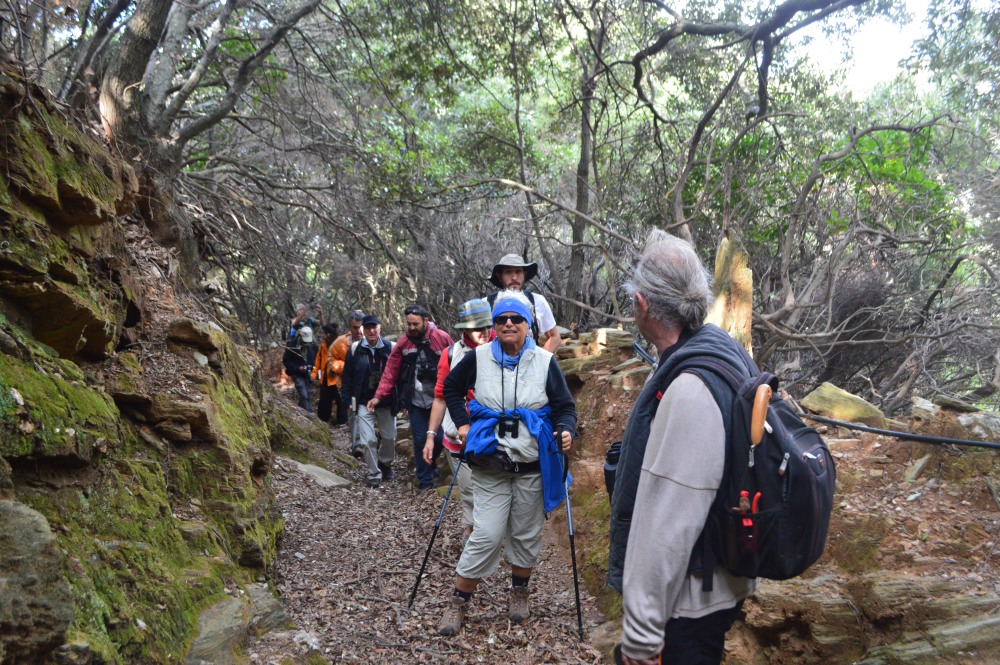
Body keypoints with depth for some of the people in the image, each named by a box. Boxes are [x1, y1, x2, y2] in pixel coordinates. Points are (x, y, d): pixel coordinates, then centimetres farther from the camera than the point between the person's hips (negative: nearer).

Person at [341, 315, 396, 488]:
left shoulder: (390, 347, -5)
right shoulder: (355, 349, -2)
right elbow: (347, 376, 4)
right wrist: (348, 399, 0)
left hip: (386, 402, 1)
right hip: (364, 402, 0)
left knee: (389, 437, 11)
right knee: (368, 440, -6)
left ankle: (385, 464, 38)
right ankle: (374, 474, 10)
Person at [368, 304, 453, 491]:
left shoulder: (442, 338, -6)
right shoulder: (403, 344, 1)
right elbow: (390, 373, -1)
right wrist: (379, 396, -8)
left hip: (439, 399, -1)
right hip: (416, 401, 1)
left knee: (439, 438, 2)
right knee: (420, 441, 4)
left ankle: (429, 464, 34)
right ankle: (425, 481, 17)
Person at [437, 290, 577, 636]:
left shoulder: (545, 361, -3)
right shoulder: (478, 358, -3)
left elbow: (565, 406, 3)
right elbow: (451, 388, 15)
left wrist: (566, 431, -17)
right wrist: (462, 423, 5)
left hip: (533, 465, 1)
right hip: (490, 465, -1)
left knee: (527, 535, 13)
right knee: (486, 536, -4)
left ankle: (519, 592, 37)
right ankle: (458, 602, 13)